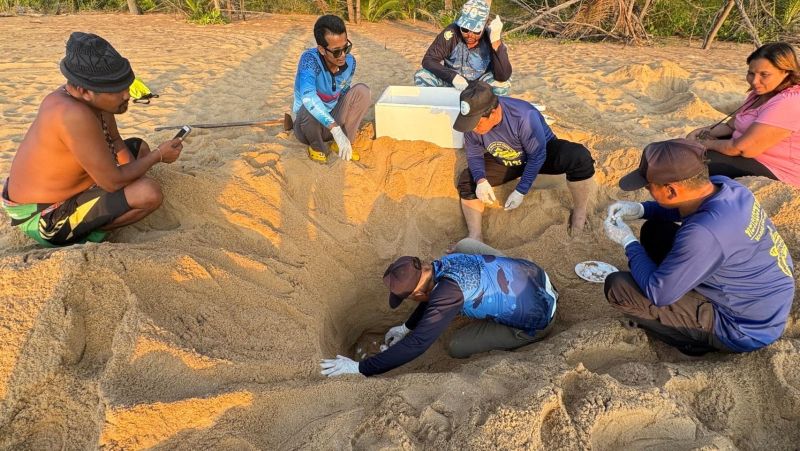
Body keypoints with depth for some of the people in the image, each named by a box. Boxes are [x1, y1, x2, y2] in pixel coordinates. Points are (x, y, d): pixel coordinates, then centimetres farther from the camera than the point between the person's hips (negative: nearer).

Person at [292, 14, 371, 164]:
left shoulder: (350, 62, -11)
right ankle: (317, 147, -6)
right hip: (308, 124, -4)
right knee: (309, 109, -37)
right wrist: (337, 131, -53)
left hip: (334, 121, 4)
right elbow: (308, 97, -46)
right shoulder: (310, 59, -29)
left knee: (361, 91, -15)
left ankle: (343, 145, -4)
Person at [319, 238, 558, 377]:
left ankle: (520, 338, 12)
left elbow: (416, 344, -32)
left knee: (456, 347, -2)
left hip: (537, 319, -7)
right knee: (465, 244, 13)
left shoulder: (448, 292, -33)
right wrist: (406, 326, 19)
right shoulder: (445, 262, -9)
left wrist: (359, 368, -26)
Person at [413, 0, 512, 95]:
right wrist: (453, 76, -39)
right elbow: (428, 60, -23)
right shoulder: (451, 32, -23)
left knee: (502, 84, -31)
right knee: (422, 77, -23)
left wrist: (495, 41, -45)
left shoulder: (490, 39, -24)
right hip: (451, 80, 1)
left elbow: (503, 77, -36)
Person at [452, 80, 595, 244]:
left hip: (542, 152, -4)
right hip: (503, 161, 4)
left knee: (579, 157, -33)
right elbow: (474, 154, -9)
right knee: (467, 180, -13)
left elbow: (537, 156, -27)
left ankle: (580, 214, -12)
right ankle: (475, 237, -14)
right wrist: (480, 180, -29)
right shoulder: (473, 121, -24)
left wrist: (521, 191, -26)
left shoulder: (524, 116, -38)